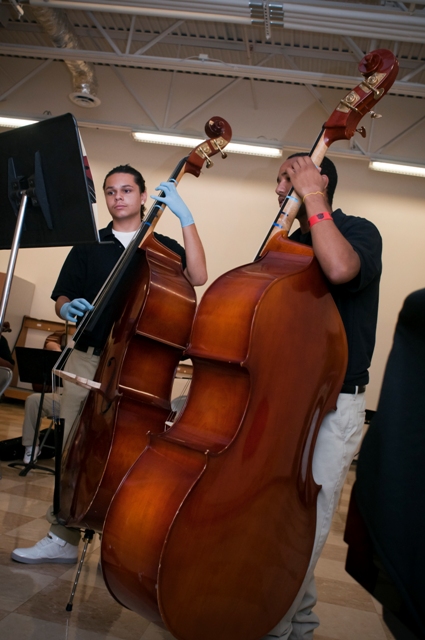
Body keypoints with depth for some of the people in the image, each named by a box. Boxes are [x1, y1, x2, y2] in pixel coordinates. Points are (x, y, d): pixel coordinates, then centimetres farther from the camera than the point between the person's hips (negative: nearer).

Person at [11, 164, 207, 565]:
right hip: (88, 359, 3)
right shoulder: (88, 247, 13)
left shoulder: (163, 246, 7)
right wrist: (67, 308, -12)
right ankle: (63, 538, 17)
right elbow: (61, 297, 13)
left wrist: (184, 217, -15)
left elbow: (197, 277, -12)